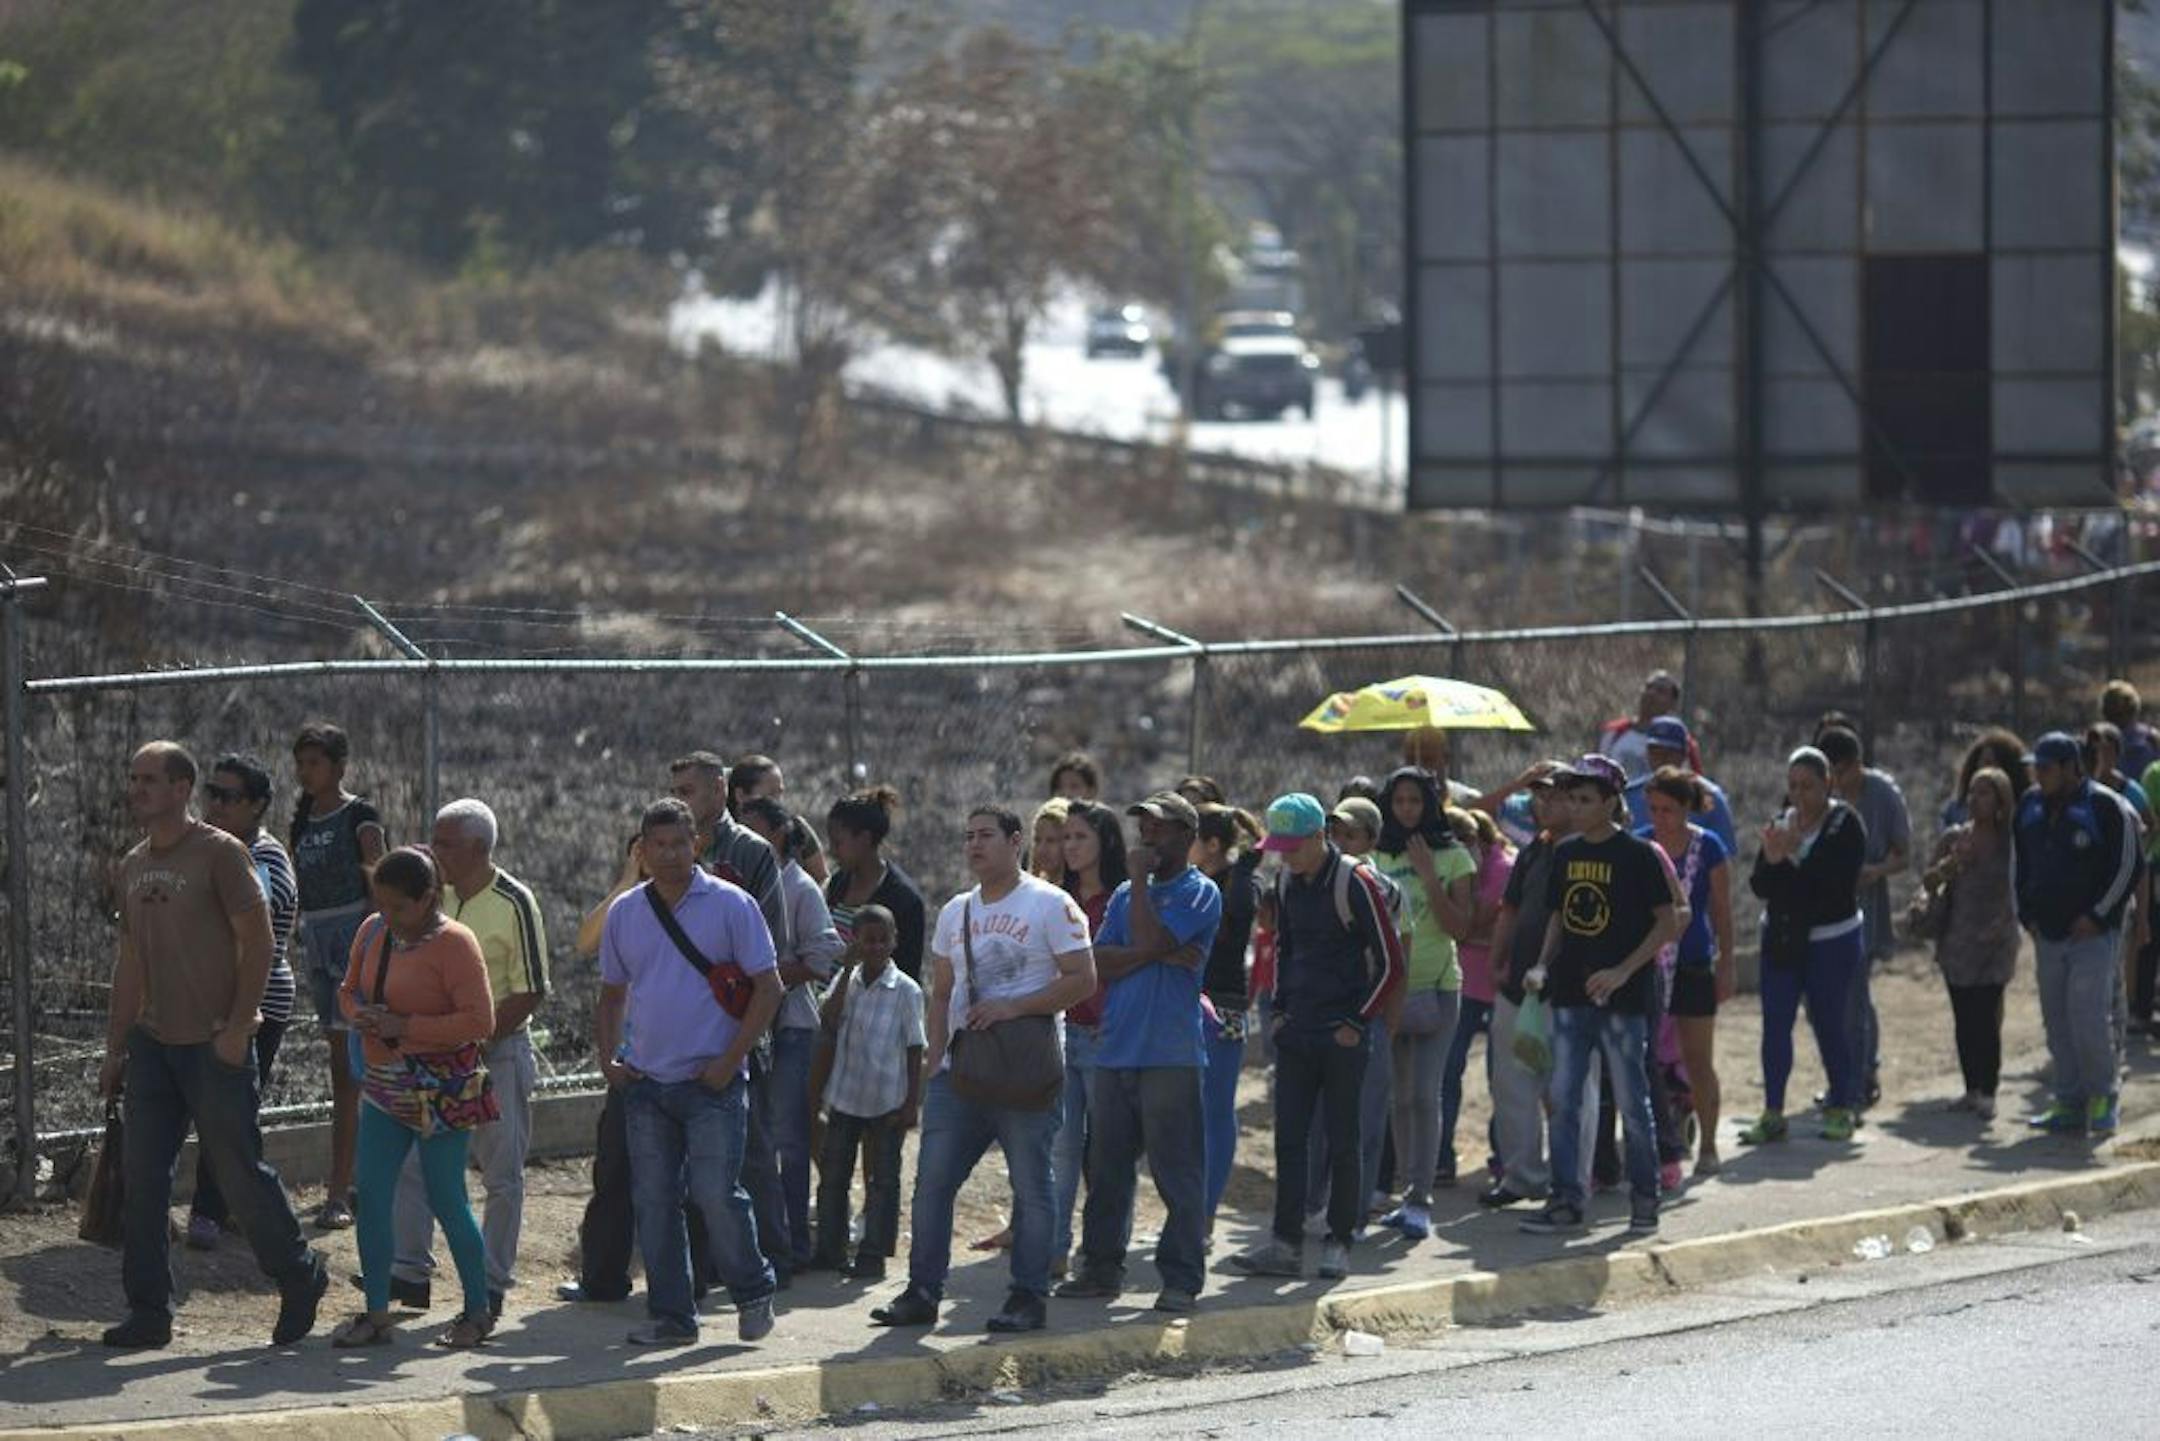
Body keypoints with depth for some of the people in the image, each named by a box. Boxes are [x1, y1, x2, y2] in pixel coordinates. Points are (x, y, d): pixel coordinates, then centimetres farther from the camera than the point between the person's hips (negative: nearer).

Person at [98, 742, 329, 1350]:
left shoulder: (220, 854, -9)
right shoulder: (133, 865, 12)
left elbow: (258, 944, -12)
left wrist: (237, 1028, -18)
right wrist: (115, 1048, 15)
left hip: (214, 1043, -7)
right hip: (152, 1043, 7)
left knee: (240, 1173, -1)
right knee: (141, 1178, 1)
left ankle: (300, 1279, 18)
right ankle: (149, 1312, 6)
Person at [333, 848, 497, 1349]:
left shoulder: (454, 943, -14)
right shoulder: (372, 932, 6)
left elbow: (479, 1021, -19)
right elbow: (349, 989, 19)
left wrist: (404, 1026, -22)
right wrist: (362, 1016, -5)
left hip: (440, 1092, -6)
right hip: (384, 1084, 6)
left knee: (445, 1199, -1)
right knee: (372, 1194, 1)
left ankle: (479, 1310, 13)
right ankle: (376, 1314, 9)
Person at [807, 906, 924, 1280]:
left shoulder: (906, 991, -6)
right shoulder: (846, 982, 4)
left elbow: (915, 1051, -5)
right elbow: (828, 1025, -11)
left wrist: (912, 1103, -8)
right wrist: (847, 971, -14)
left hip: (886, 1103, -4)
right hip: (844, 1097, 4)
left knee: (882, 1179, 3)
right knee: (833, 1175, 8)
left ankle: (873, 1255, 7)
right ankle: (830, 1250, 16)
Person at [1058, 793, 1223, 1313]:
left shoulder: (1199, 893, -1)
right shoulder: (1127, 895, 18)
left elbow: (1150, 939, -16)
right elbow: (1100, 962, 5)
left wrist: (1140, 880, -5)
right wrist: (1156, 955, -9)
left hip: (1170, 1054, -7)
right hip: (1114, 1050, 7)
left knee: (1177, 1172, -5)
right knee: (1105, 1168, 10)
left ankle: (1181, 1279, -3)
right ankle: (1101, 1268, 18)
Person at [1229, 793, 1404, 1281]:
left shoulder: (1355, 884, -12)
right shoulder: (1287, 883, 8)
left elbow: (1390, 964, -9)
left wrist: (1356, 1023, -10)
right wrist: (1278, 1008, 12)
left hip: (1342, 1036, -6)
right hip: (1296, 1030, 6)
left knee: (1342, 1140, 0)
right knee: (1288, 1138, 3)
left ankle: (1339, 1242, 7)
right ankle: (1285, 1244, 5)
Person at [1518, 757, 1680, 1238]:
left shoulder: (1637, 855, -8)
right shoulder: (1566, 854, 9)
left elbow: (1668, 925, -9)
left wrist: (1623, 971, -17)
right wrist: (1544, 965, 3)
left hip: (1623, 999, -5)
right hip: (1571, 997, 5)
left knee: (1631, 1103, 1)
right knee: (1563, 1102, 3)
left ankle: (1644, 1199, 13)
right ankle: (1565, 1201, 8)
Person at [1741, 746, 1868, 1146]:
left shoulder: (1846, 825, -8)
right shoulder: (1781, 824, 6)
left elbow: (1839, 883, -20)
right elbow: (1759, 886, 1)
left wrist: (1794, 856, -23)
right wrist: (1772, 861, -19)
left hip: (1832, 939, -4)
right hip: (1780, 939, 4)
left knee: (1831, 1023, 2)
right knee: (1775, 1023, -2)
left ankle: (1841, 1108, 16)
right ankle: (1772, 1113, -1)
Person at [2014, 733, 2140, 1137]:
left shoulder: (2106, 807, -9)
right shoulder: (2030, 807, 10)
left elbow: (2128, 867, -8)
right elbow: (2018, 861, 21)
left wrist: (2098, 915, -12)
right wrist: (2026, 913, 11)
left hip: (2093, 933, -6)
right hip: (2048, 933, 6)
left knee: (2088, 1016, -13)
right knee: (2057, 1023, 6)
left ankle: (2102, 1098, 1)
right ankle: (2069, 1103, 13)